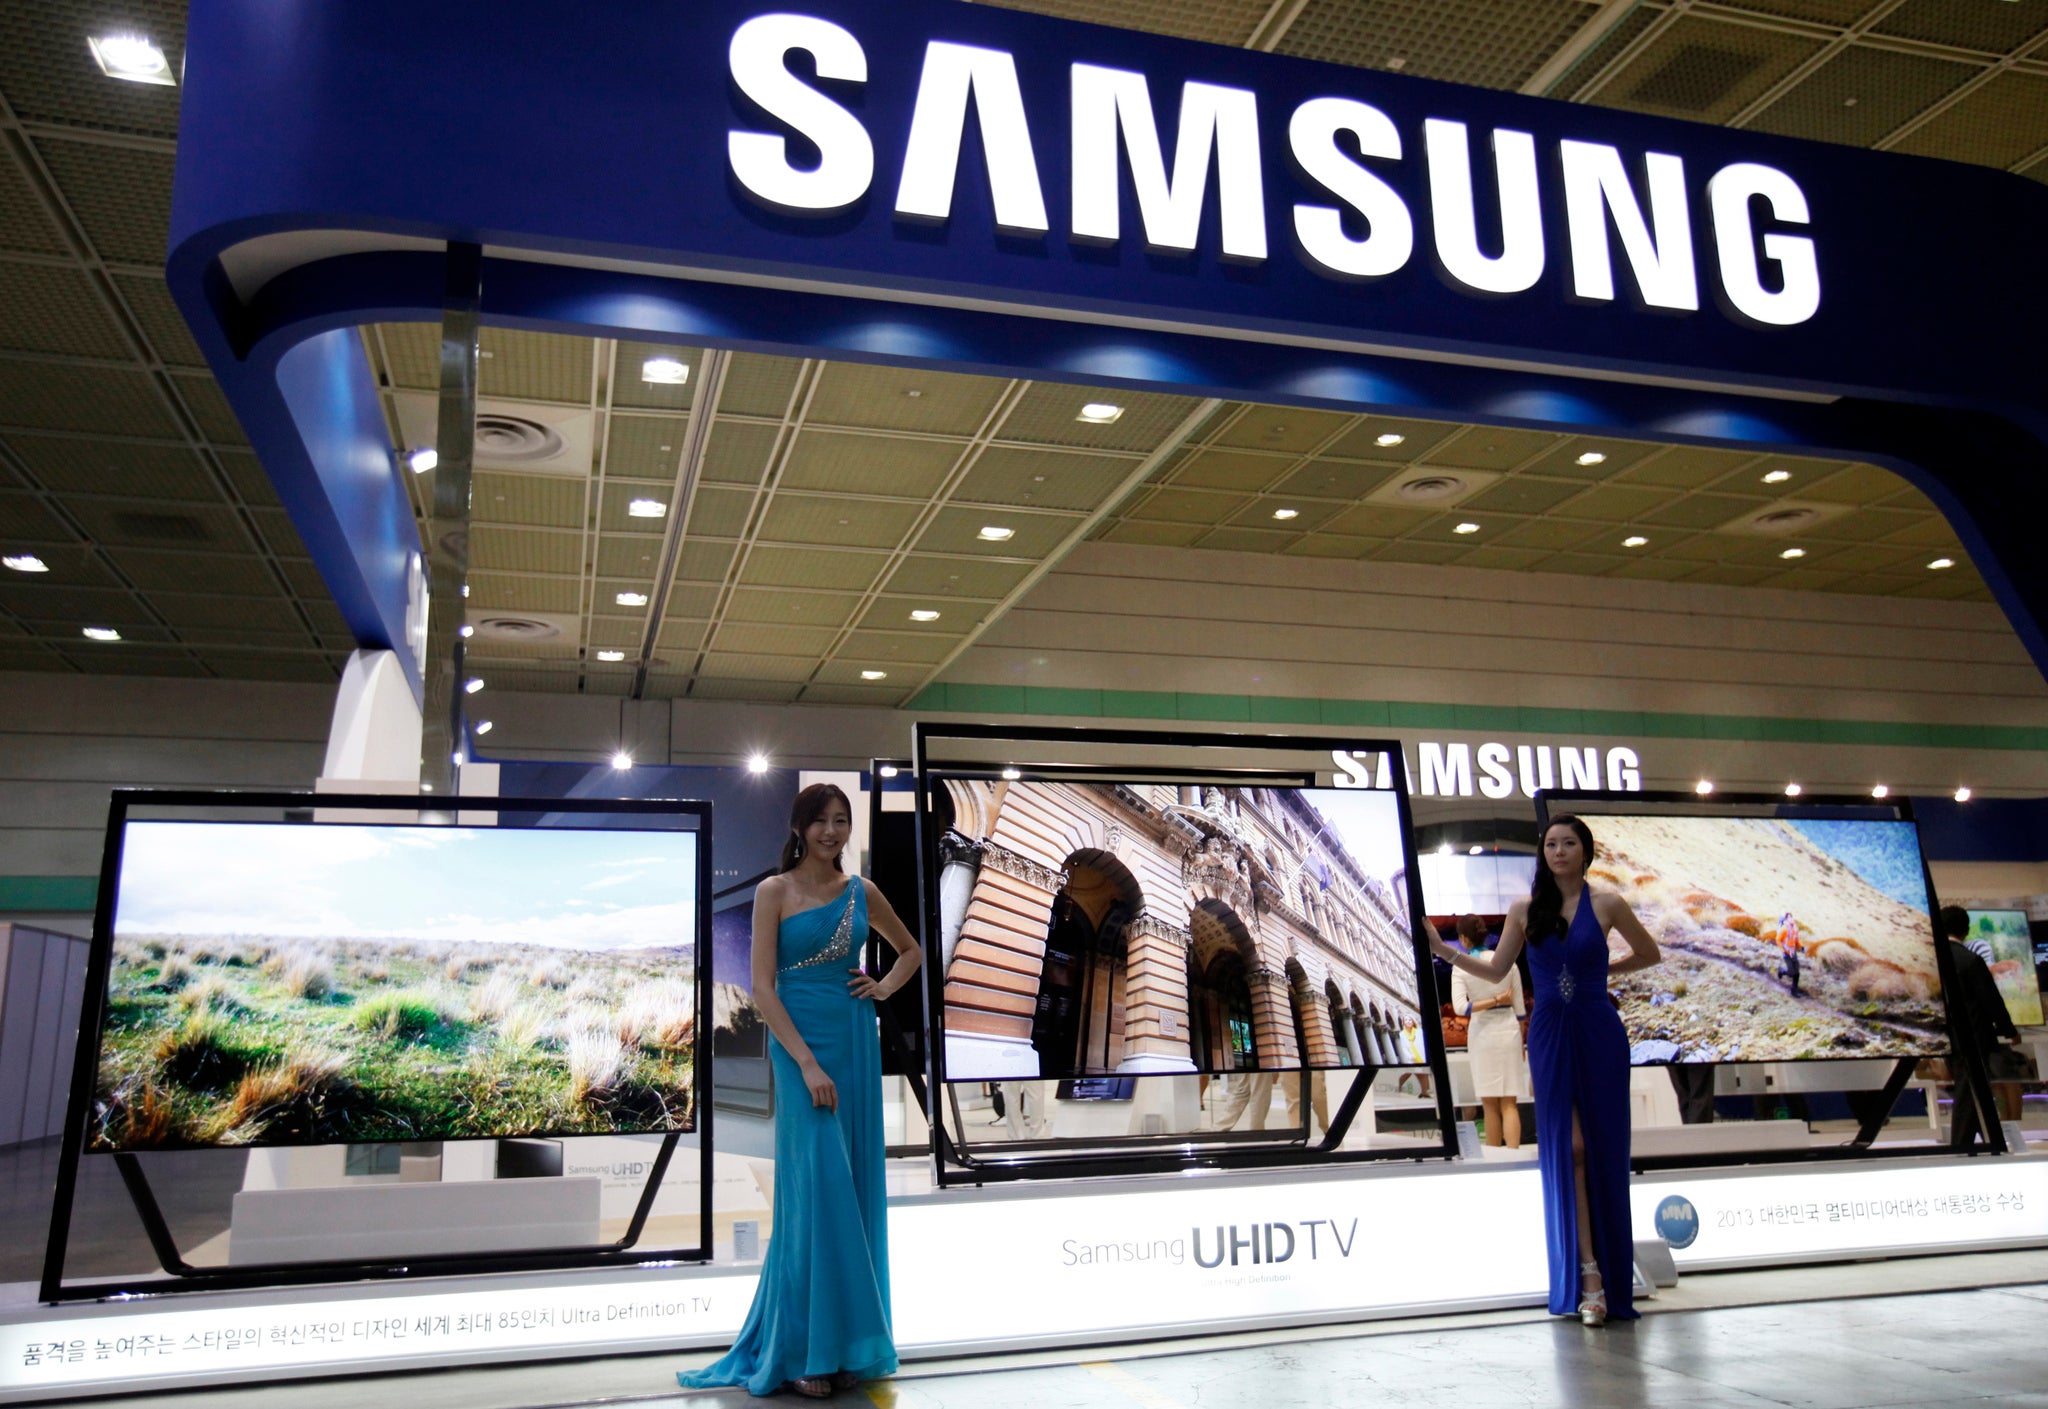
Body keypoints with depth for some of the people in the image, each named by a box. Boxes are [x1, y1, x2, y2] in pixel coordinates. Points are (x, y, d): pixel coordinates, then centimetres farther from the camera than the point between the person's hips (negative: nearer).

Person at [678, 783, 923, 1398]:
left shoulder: (862, 892, 9)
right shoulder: (775, 892, -3)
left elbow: (910, 949, 25)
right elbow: (762, 988, -9)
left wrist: (885, 986, 4)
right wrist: (808, 1064, -16)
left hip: (857, 1042, 5)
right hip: (800, 1044, -4)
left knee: (857, 1189, 7)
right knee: (817, 1188, -7)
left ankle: (848, 1342, 19)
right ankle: (803, 1351, 5)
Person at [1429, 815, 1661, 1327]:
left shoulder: (1606, 904, 0)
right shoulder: (1525, 910, 5)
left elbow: (1650, 954, 15)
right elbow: (1496, 971, 9)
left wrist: (1602, 971, 7)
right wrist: (1442, 949, -1)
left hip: (1599, 1034, -1)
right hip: (1549, 1035, 1)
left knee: (1603, 1148, 1)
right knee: (1567, 1148, -3)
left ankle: (1609, 1274, 13)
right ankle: (1588, 1275, -1)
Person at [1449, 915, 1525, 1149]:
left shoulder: (1461, 967, -6)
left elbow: (1460, 1006, -18)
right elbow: (1519, 1006, 5)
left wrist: (1495, 1000, -12)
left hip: (1482, 1033, -2)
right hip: (1509, 1030, 2)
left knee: (1490, 1105, 8)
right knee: (1509, 1103, 4)